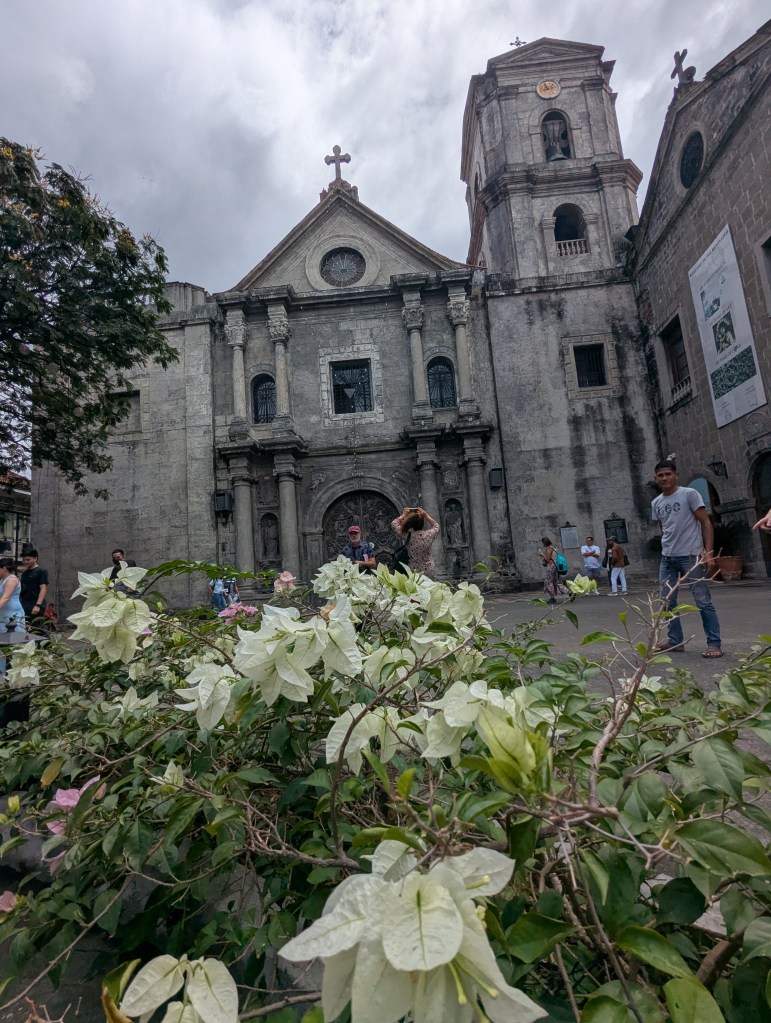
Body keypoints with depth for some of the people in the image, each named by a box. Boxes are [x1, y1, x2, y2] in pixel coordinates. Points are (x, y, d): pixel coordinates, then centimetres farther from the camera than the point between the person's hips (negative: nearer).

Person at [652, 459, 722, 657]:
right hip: (667, 558, 6)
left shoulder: (689, 494, -3)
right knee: (668, 601, 9)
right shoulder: (656, 503, 12)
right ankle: (675, 640, 19)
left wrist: (708, 551, -13)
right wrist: (669, 547, 10)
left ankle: (714, 644, 4)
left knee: (703, 601, -3)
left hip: (691, 556, -6)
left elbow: (705, 523, -6)